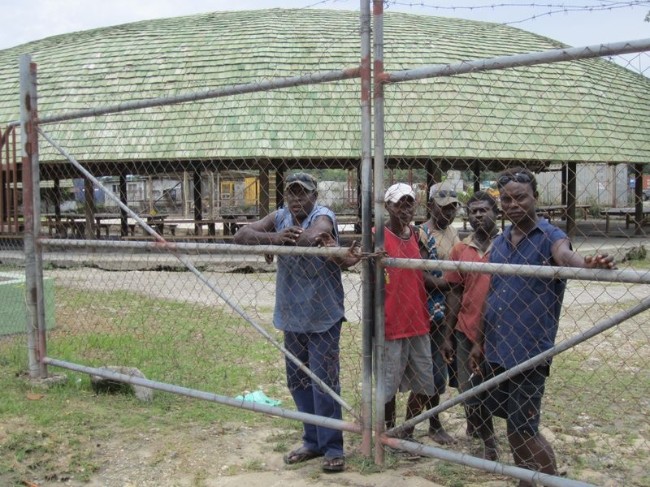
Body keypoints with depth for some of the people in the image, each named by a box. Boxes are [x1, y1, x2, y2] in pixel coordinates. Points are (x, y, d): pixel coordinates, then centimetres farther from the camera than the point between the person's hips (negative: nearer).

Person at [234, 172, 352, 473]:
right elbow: (241, 236, -5)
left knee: (324, 383, -4)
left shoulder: (323, 216, -13)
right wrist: (273, 238, -23)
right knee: (298, 383, 14)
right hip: (291, 316, 7)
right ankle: (313, 441, 29)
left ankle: (332, 447, 10)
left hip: (322, 317, -6)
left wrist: (286, 239, -17)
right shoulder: (280, 218, 4)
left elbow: (314, 235, -37)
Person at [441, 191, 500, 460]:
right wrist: (448, 336, 6)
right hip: (466, 332, 3)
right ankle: (488, 441, 29)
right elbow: (454, 293, 7)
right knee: (470, 391, 9)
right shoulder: (460, 250, 4)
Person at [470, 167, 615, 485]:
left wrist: (585, 264, -57)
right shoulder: (499, 242, 10)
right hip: (496, 350, 6)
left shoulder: (550, 237, -9)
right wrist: (480, 341, 18)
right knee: (513, 425, 16)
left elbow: (565, 256, -34)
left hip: (529, 350, -6)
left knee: (524, 430, -1)